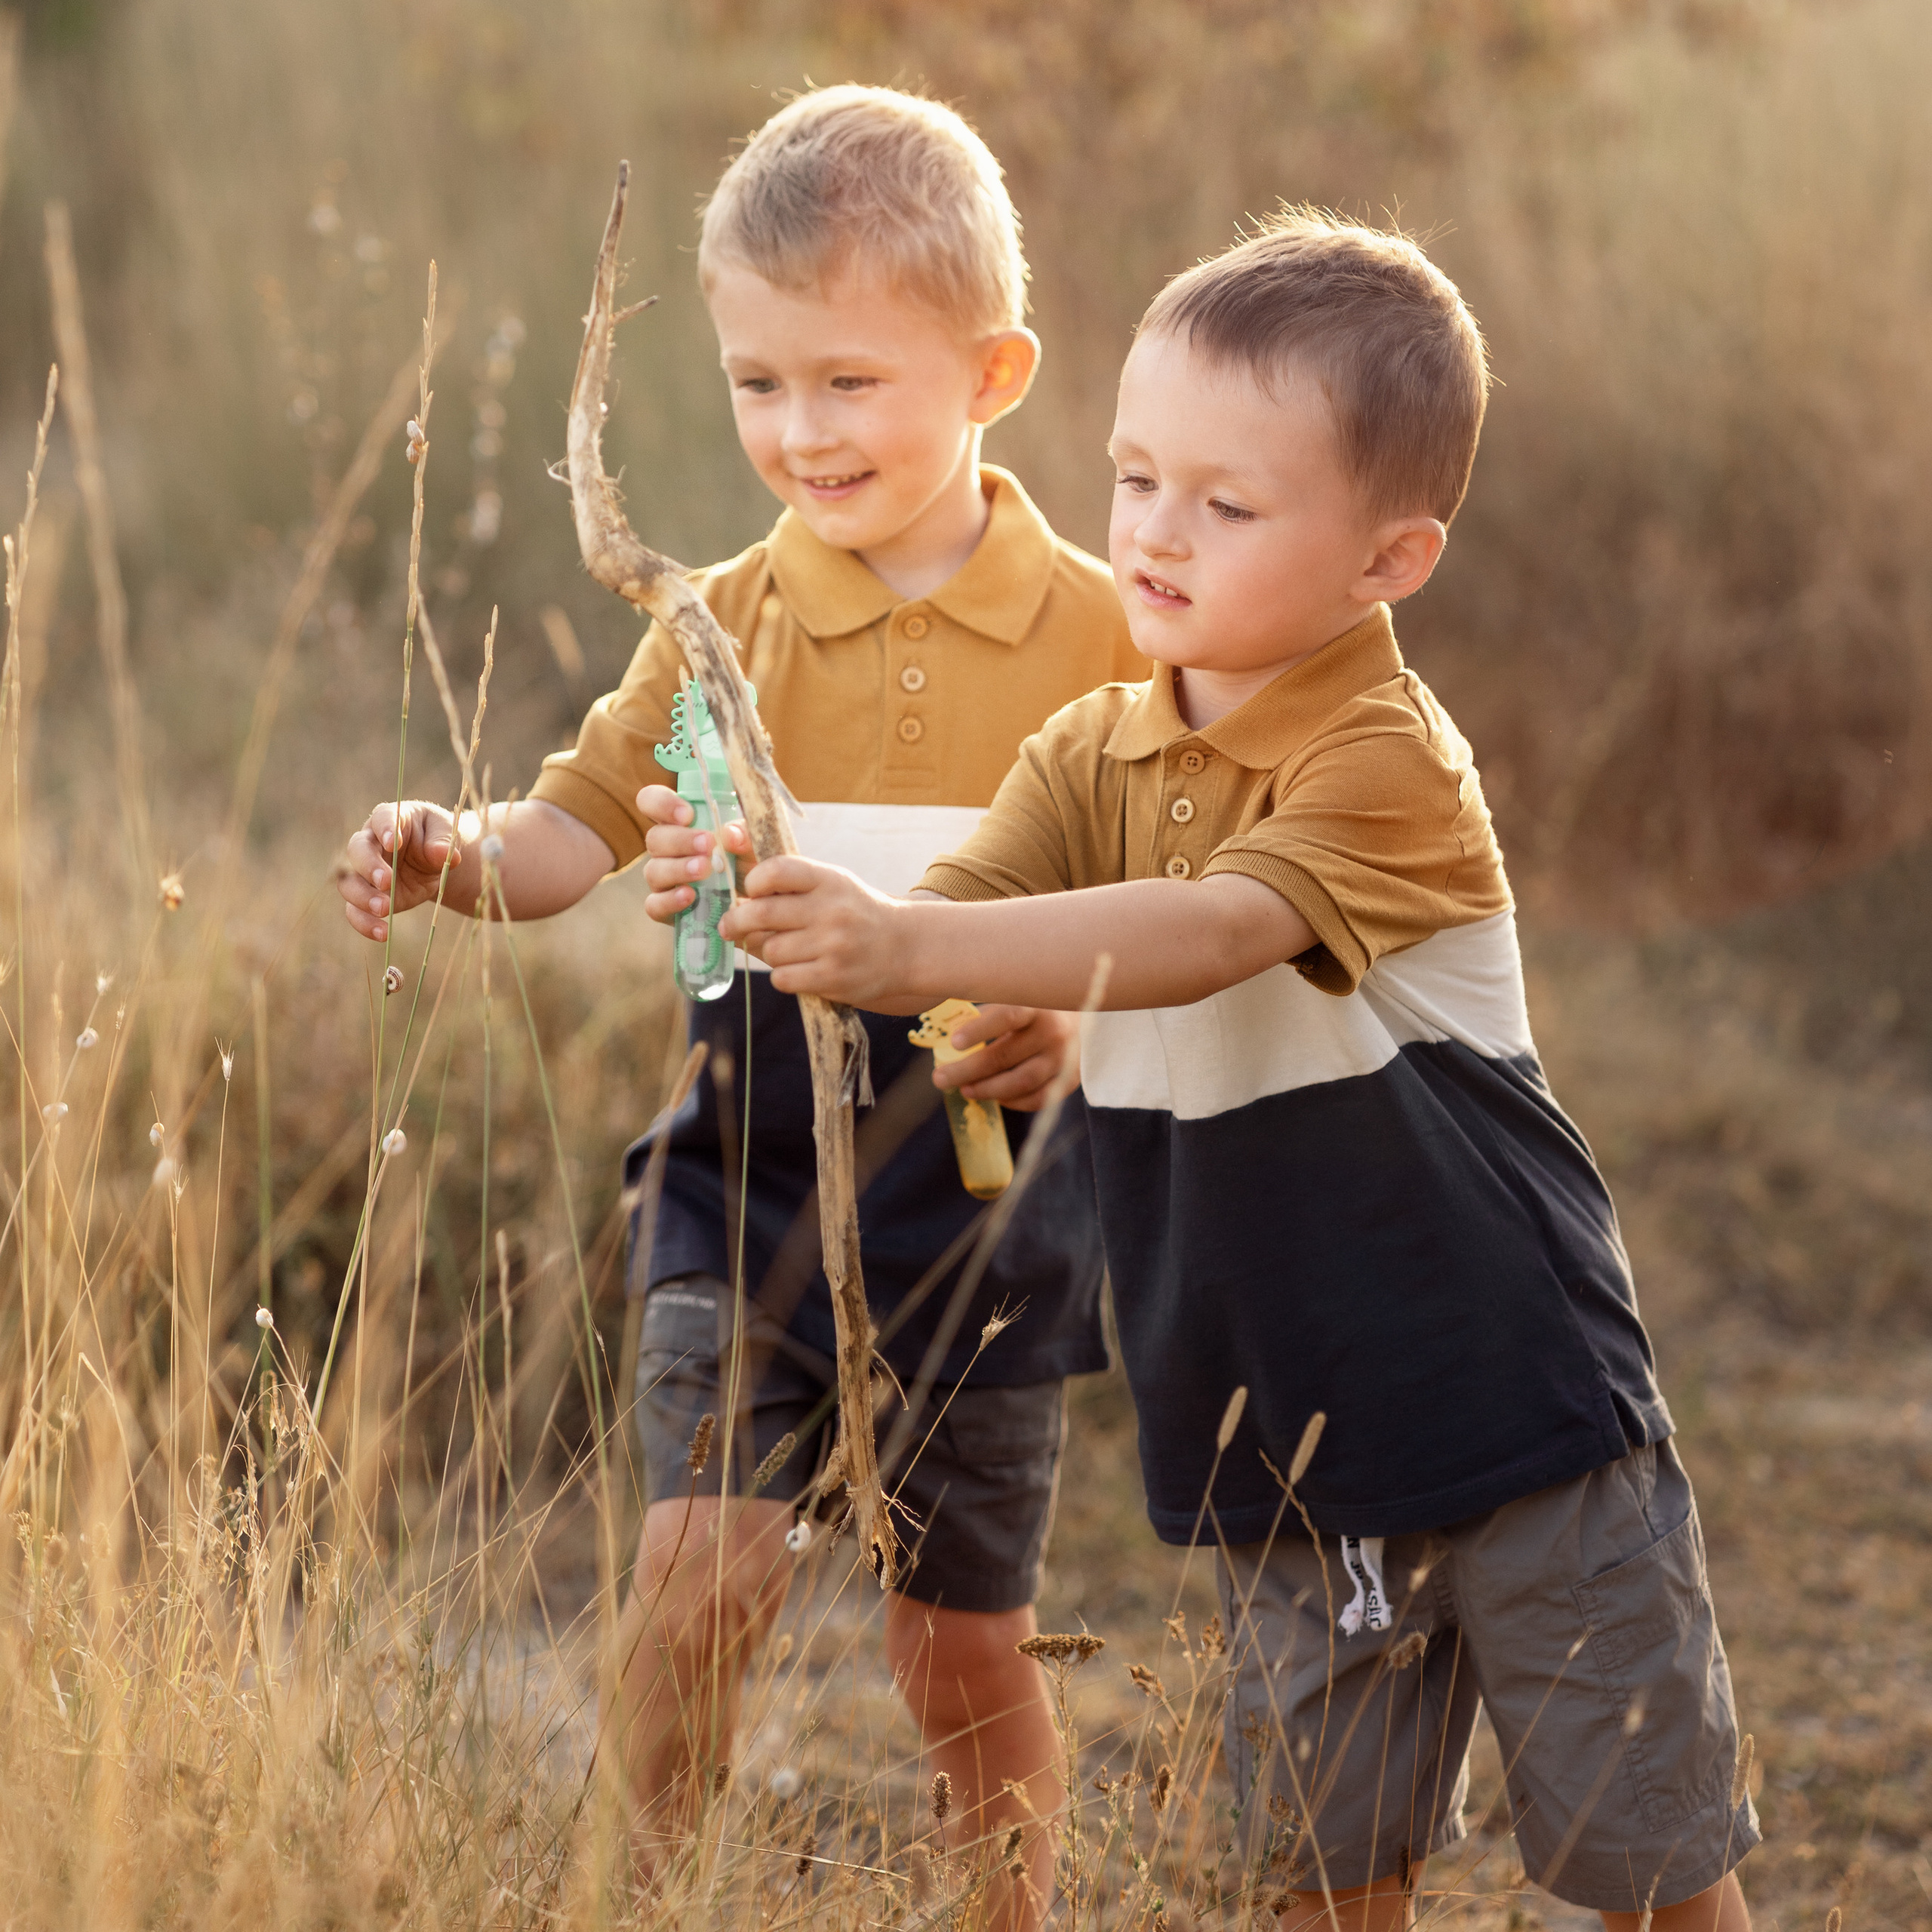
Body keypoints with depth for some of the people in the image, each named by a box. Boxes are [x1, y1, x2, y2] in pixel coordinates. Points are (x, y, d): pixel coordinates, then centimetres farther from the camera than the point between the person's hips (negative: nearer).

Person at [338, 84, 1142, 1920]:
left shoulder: (1095, 634, -5)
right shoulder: (728, 624, 1)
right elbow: (587, 817, -1)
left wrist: (1078, 1016, -22)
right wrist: (458, 855, -22)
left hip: (988, 1207, -1)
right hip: (752, 1177, 1)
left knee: (960, 1642, 10)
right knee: (701, 1564, -15)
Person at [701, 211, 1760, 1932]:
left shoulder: (1388, 763, -19)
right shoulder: (1096, 756, 3)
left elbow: (1204, 937, -35)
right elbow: (950, 914, -10)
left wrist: (908, 949, -46)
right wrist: (796, 915, -32)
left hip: (1511, 1395, -6)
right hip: (1284, 1439, 6)